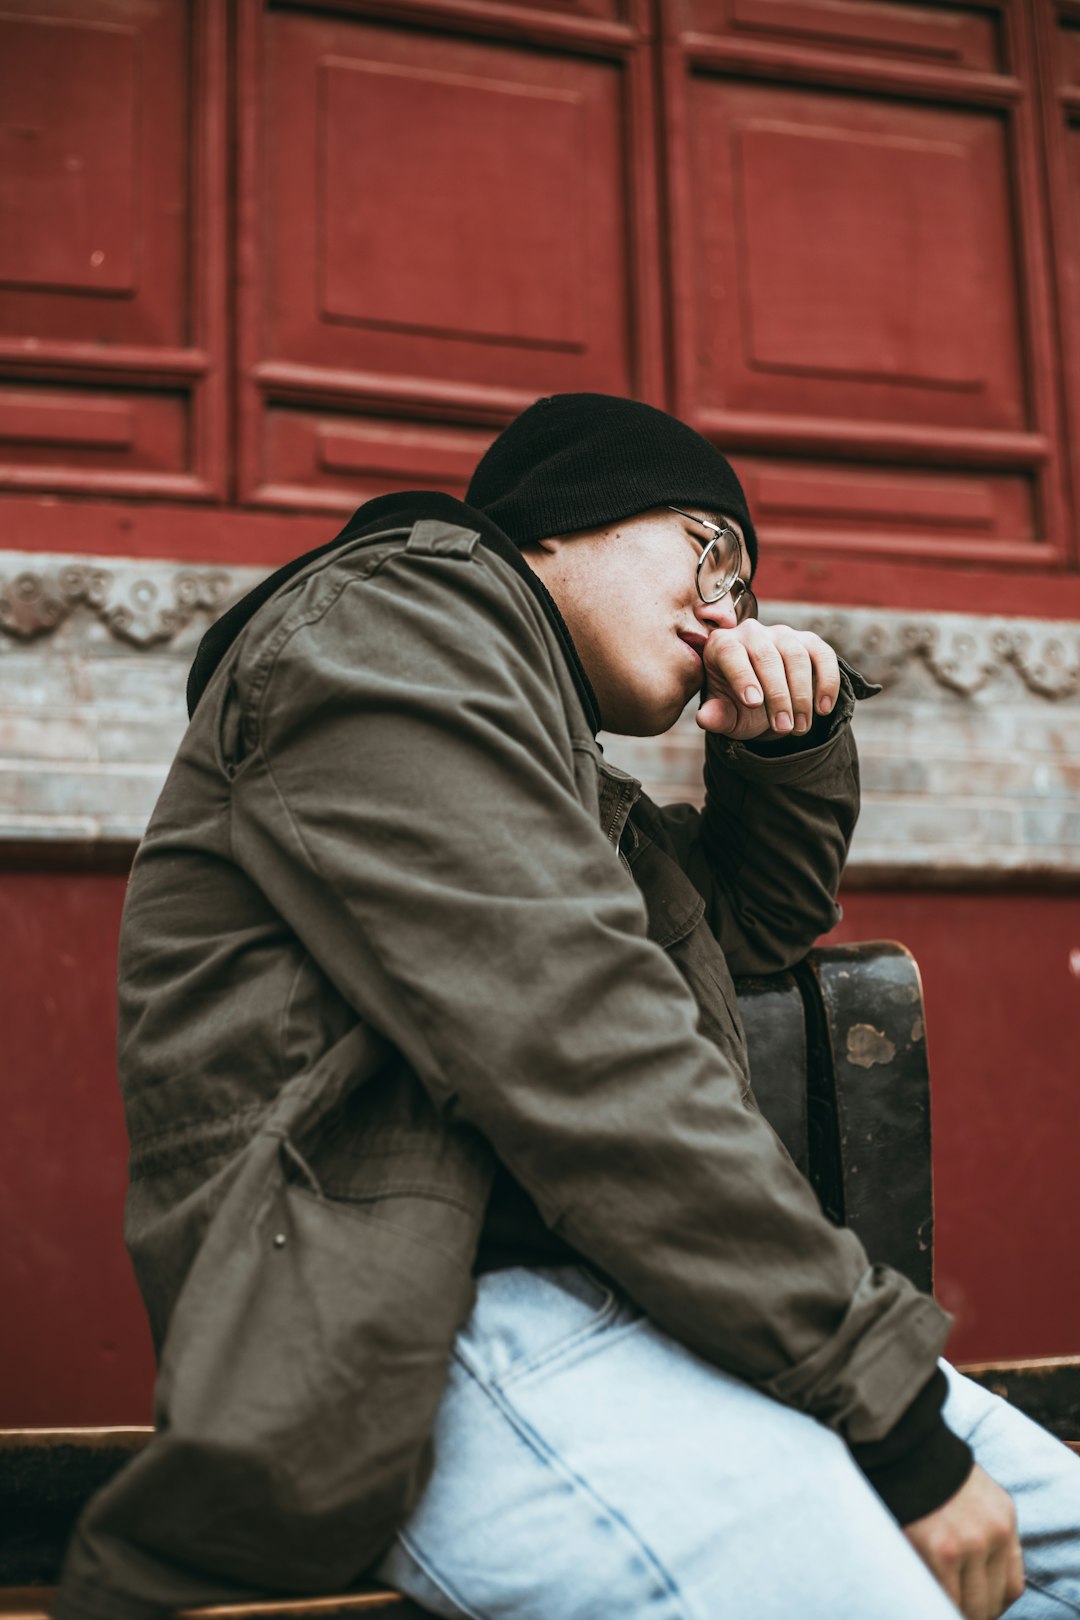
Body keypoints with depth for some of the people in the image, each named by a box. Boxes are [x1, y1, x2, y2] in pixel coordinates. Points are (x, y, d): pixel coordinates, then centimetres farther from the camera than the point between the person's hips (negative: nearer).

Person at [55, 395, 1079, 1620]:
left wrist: (791, 737, 16)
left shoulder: (547, 748, 26)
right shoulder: (383, 617, -4)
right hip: (476, 1339, -10)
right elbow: (573, 1047, -16)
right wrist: (892, 1401, -15)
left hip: (617, 1303, 10)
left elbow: (758, 915, 39)